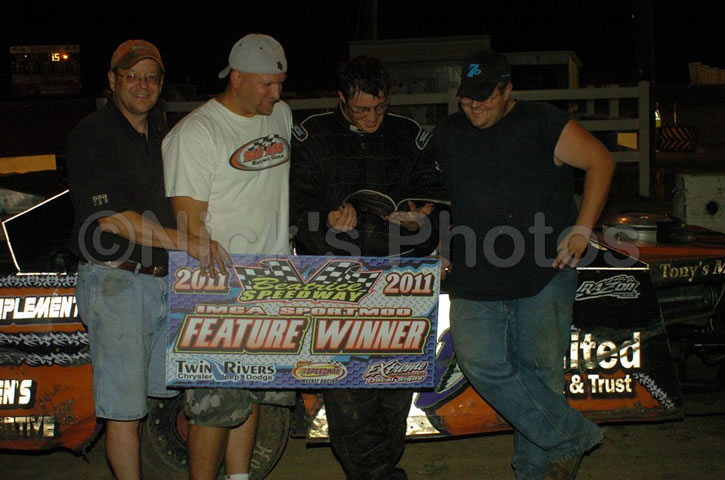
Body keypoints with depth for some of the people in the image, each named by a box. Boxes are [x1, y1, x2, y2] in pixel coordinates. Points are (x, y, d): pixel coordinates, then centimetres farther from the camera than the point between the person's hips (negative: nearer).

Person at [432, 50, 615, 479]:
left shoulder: (542, 124, -1)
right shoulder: (448, 134, 13)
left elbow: (601, 161, 1)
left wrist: (582, 230, -7)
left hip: (545, 275, -3)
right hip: (474, 281, 3)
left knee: (540, 372, 1)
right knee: (482, 365, -14)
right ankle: (572, 436, -1)